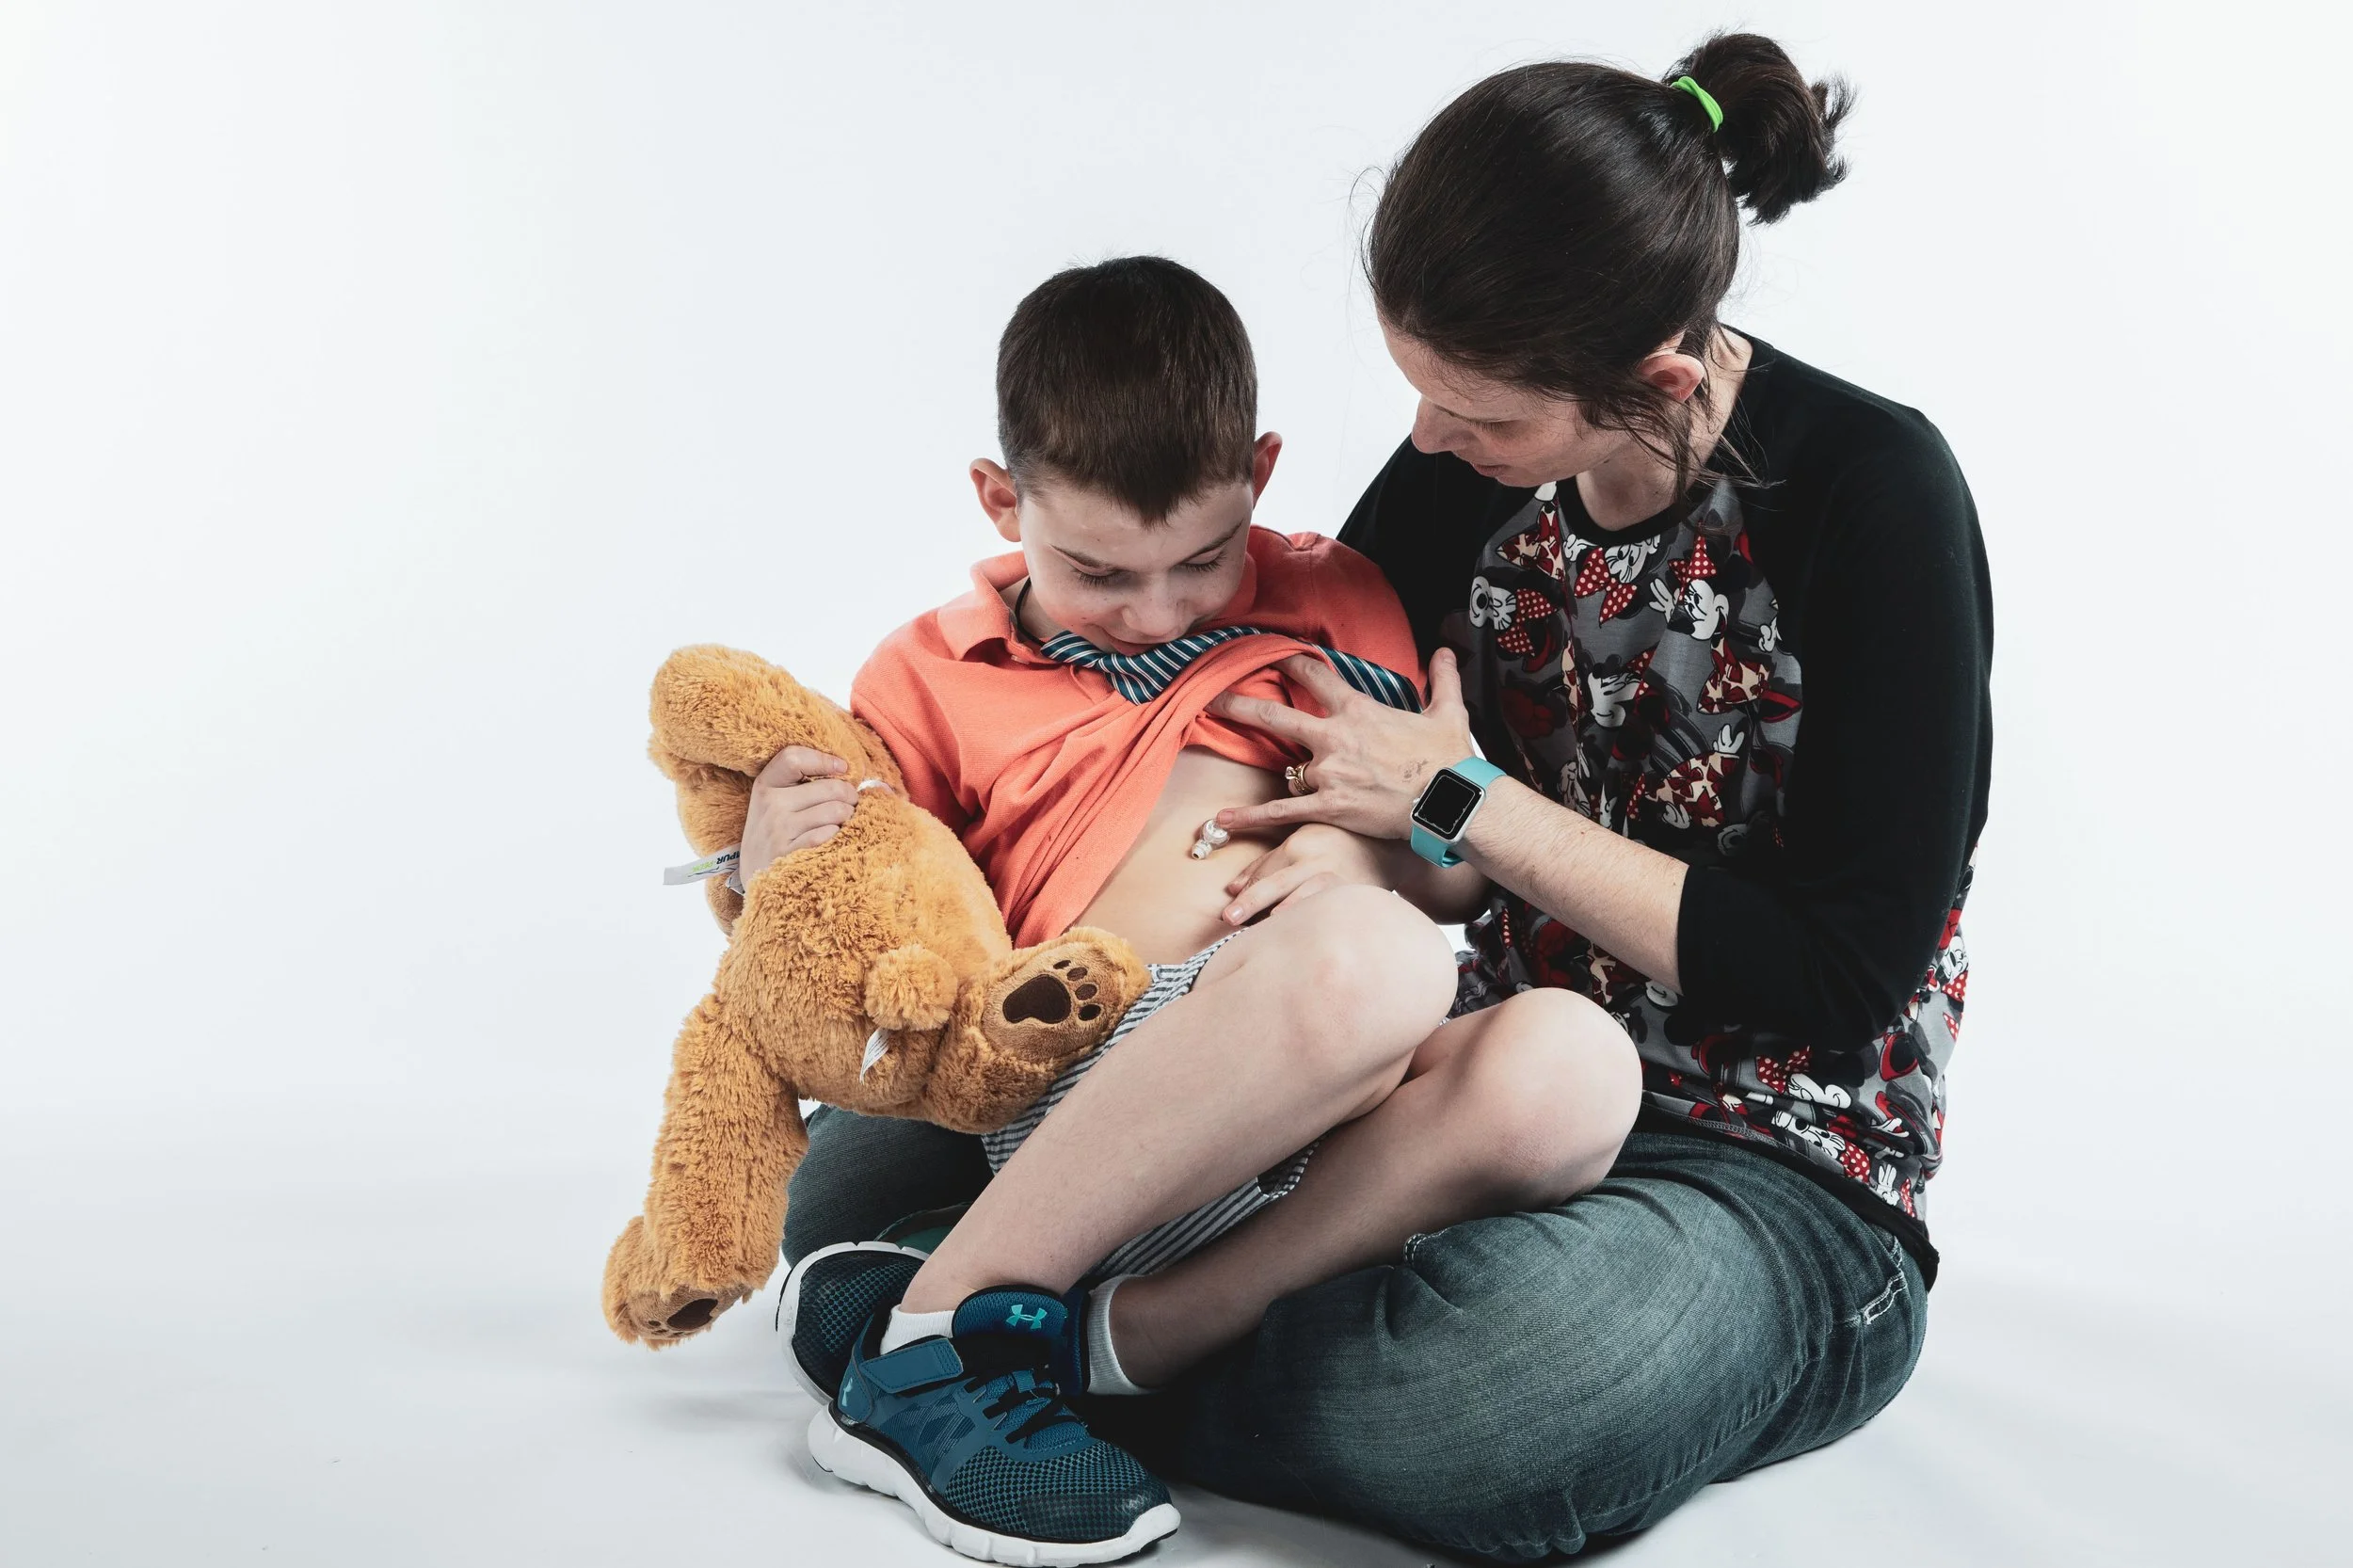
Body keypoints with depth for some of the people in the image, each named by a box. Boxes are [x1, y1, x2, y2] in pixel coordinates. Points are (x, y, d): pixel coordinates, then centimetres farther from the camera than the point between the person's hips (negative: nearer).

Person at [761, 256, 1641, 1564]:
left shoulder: (1333, 602, 21)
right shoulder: (935, 680, 16)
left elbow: (1465, 884, 22)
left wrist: (1388, 839, -2)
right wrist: (769, 877, -4)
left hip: (1357, 1087, 4)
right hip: (1091, 1087, -3)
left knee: (1569, 1063, -31)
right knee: (1373, 960, -37)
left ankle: (1114, 1336, -25)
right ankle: (927, 1337, -24)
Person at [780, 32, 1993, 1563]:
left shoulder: (1870, 491, -15)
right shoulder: (1473, 461, 0)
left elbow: (1845, 982, -16)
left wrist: (1473, 805, -19)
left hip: (1778, 1172, -4)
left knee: (1519, 1377, -42)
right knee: (876, 1159, -8)